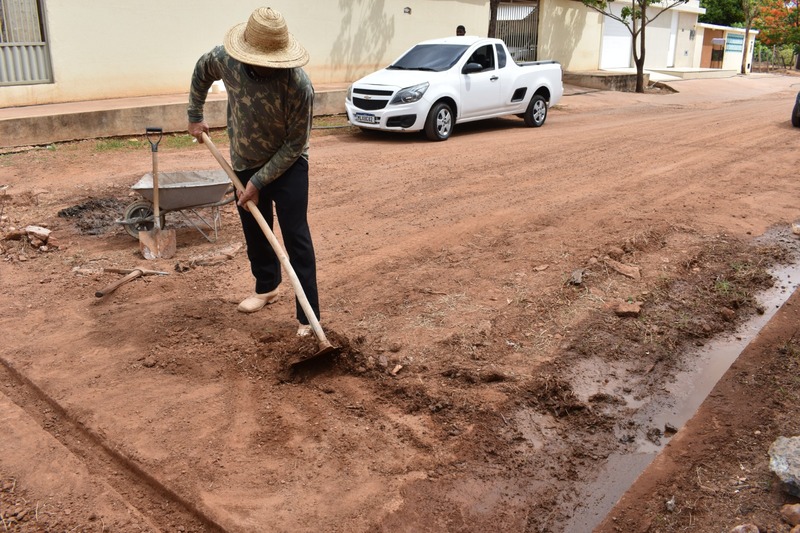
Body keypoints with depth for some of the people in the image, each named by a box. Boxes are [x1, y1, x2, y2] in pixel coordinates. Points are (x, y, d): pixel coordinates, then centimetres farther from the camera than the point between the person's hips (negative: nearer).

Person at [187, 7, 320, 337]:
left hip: (288, 165, -5)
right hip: (244, 163, 5)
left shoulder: (299, 85, -31)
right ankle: (266, 288, 39)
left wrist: (259, 182, -20)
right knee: (254, 231, 16)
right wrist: (195, 117, 10)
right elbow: (202, 71, 8)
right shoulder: (225, 58, -18)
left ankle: (309, 318, -3)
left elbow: (295, 145, -21)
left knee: (296, 237, -8)